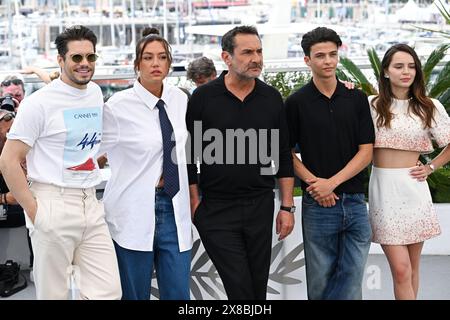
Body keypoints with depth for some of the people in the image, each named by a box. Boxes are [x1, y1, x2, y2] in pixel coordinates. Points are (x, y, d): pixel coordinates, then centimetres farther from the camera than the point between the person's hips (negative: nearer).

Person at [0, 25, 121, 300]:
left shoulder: (96, 93, 11)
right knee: (53, 294, 5)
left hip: (91, 205, 6)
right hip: (54, 206, -6)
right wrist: (34, 211, -11)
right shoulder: (40, 103, -8)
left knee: (109, 293, 1)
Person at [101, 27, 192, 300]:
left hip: (175, 210, 4)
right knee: (134, 294, 6)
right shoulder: (118, 106, -9)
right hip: (134, 213, -4)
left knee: (179, 294, 3)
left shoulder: (180, 99, 7)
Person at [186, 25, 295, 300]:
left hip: (261, 207, 3)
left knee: (258, 286, 9)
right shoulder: (203, 97, -3)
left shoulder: (272, 98, 5)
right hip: (217, 209, -3)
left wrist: (287, 206, 6)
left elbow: (283, 156, 9)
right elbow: (189, 154, 1)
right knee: (240, 287, -7)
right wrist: (195, 203, -3)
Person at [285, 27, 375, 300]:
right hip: (317, 205, -2)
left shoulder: (357, 99, 5)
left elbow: (366, 152, 0)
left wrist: (332, 182, -11)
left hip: (354, 202, 2)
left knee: (351, 282, 0)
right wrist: (312, 181, -12)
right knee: (320, 282, 7)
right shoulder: (297, 102, -1)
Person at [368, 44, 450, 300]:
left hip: (414, 188, 2)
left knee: (412, 268, 9)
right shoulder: (372, 105, 2)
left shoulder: (429, 107, 5)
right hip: (383, 188, -2)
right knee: (401, 269, -7)